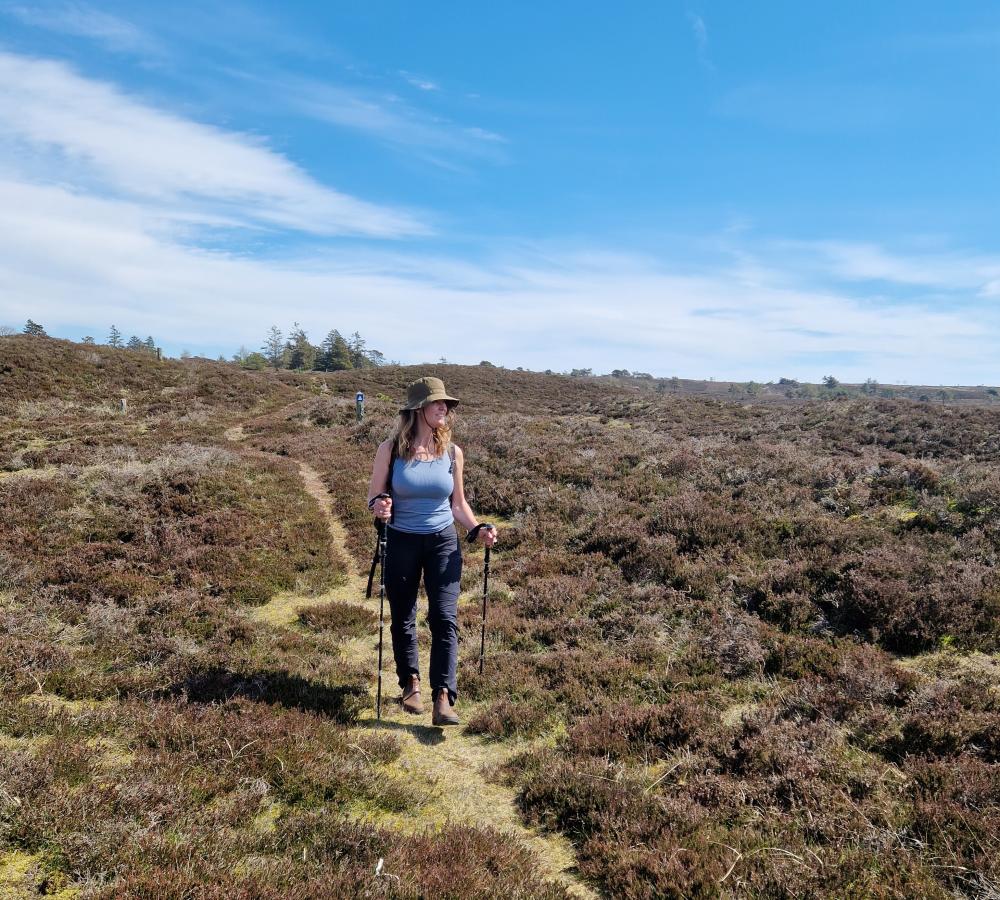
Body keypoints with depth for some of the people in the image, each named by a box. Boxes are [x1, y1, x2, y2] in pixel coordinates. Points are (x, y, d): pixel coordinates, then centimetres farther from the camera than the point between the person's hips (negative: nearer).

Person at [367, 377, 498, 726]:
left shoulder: (452, 453, -2)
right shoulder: (391, 449, -8)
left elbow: (457, 503, 8)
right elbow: (374, 497, 0)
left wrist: (477, 529, -9)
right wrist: (379, 506, -23)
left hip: (443, 542, 1)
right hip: (401, 543, -1)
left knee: (445, 618, -8)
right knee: (402, 619, 12)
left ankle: (443, 699, -6)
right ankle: (410, 683, 33)